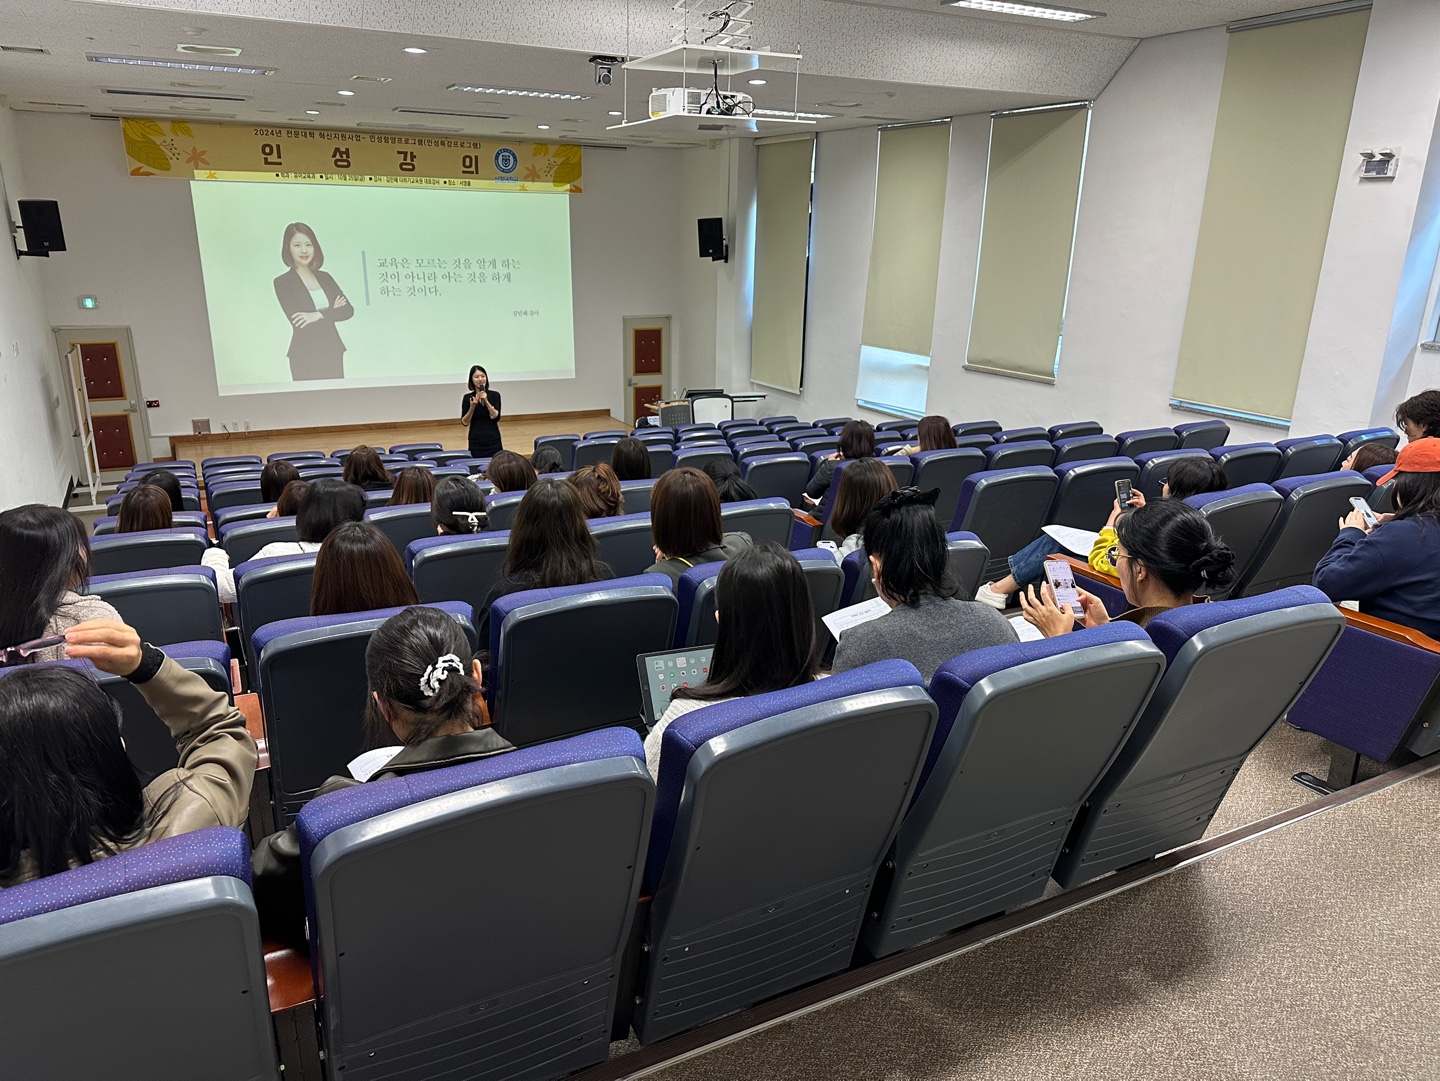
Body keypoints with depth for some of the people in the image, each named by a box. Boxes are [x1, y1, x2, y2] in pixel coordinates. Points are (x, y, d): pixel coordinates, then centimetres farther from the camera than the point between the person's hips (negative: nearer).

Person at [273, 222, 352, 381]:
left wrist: (318, 315, -14)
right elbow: (297, 321, -13)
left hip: (333, 352, 4)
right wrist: (331, 312, -7)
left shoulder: (325, 277, 11)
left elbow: (348, 310, 0)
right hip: (304, 357, -4)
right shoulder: (282, 282, -2)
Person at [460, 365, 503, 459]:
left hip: (493, 440, 0)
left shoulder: (495, 395, 2)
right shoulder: (468, 398, 2)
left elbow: (496, 417, -8)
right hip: (476, 441, 0)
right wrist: (472, 407, -14)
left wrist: (486, 401, -18)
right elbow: (465, 422, -1)